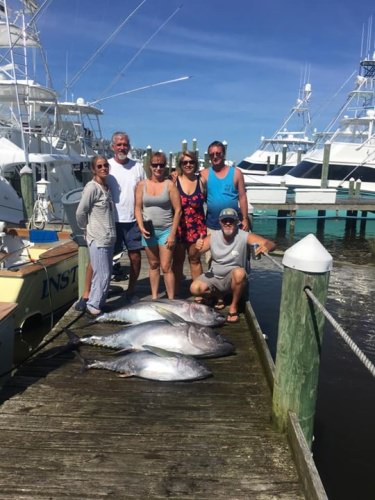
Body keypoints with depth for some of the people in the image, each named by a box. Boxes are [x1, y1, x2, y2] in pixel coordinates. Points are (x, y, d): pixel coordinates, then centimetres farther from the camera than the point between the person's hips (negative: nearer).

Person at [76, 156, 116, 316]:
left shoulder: (107, 187, 11)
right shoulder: (92, 187, -13)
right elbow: (80, 213, -13)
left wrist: (110, 232, 10)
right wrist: (87, 229, -1)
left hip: (109, 238, 8)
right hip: (97, 239, -8)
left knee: (107, 274, 14)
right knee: (103, 275, -4)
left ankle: (98, 303, 27)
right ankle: (93, 306, 11)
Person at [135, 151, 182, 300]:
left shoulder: (170, 185, -4)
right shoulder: (142, 185, 3)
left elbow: (177, 210, -5)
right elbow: (138, 208, 6)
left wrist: (173, 234, -9)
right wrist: (141, 227, -9)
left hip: (166, 230, -3)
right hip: (148, 230, 3)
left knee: (166, 267, -4)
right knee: (153, 265, 12)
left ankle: (171, 300, 4)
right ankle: (154, 297, 23)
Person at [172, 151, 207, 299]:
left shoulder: (201, 181, 1)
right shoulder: (174, 180, -5)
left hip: (197, 227, 1)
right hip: (179, 227, -1)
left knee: (195, 259, 12)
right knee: (178, 260, 10)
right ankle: (175, 294, 20)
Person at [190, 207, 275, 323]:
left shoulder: (244, 237, -18)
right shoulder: (213, 237, -10)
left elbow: (271, 244, -24)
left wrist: (266, 247, -49)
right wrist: (196, 247, -33)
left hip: (234, 279, -3)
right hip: (214, 277, 3)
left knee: (239, 272, -36)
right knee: (195, 289, -22)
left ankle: (234, 306, -10)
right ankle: (220, 295, 13)